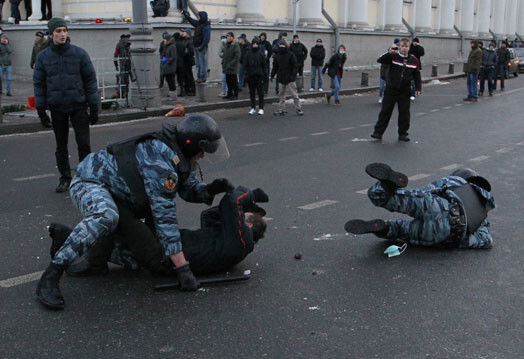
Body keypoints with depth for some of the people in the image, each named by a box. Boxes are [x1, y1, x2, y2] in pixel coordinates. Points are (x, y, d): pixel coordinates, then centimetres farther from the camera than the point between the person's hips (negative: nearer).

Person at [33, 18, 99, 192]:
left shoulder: (79, 53, -2)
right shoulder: (43, 56, 2)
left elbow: (90, 80, 0)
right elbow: (39, 83, 5)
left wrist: (94, 107, -3)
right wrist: (41, 110, 1)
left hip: (78, 106, -2)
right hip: (57, 108, 2)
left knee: (84, 144, -4)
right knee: (61, 146, 11)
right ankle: (65, 178, 22)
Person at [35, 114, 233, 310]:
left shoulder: (179, 156, 0)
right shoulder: (160, 160, -29)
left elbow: (190, 188, 11)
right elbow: (164, 217, -30)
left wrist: (210, 190, -14)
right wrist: (182, 267, -27)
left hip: (114, 194, 10)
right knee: (106, 217, -42)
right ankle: (50, 277, -33)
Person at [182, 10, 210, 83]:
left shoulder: (206, 26, -15)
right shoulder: (198, 24, 12)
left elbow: (206, 38, -21)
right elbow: (191, 20, 30)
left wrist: (202, 47, -23)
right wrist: (185, 15, 26)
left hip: (202, 47, -10)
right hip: (196, 47, 10)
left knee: (202, 63, -6)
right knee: (198, 63, 14)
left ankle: (203, 78, -3)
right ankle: (199, 77, 21)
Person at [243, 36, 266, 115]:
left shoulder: (261, 53, 0)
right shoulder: (248, 53, 2)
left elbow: (264, 65, 2)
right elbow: (245, 64, 4)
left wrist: (264, 74, -3)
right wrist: (246, 74, -3)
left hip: (259, 76, -2)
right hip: (251, 76, 2)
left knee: (260, 92, 0)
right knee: (252, 93, 9)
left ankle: (261, 108, 5)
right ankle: (253, 108, 17)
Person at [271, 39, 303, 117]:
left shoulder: (291, 55, -5)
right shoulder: (276, 56, 9)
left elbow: (294, 66, -6)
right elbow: (275, 67, 16)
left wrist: (293, 75, -15)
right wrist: (272, 75, 8)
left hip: (290, 78, -5)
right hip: (281, 78, 5)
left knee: (294, 94, -1)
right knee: (281, 95, 7)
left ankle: (298, 109, 6)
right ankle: (281, 110, 13)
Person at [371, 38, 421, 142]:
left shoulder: (414, 60, 3)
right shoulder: (393, 56, -5)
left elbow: (417, 75, 10)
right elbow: (380, 60, -19)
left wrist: (418, 88, 6)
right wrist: (389, 52, -33)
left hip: (405, 92, 2)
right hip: (391, 90, -2)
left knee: (404, 114, 6)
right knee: (385, 112, 2)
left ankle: (402, 134, 18)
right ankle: (378, 132, 10)